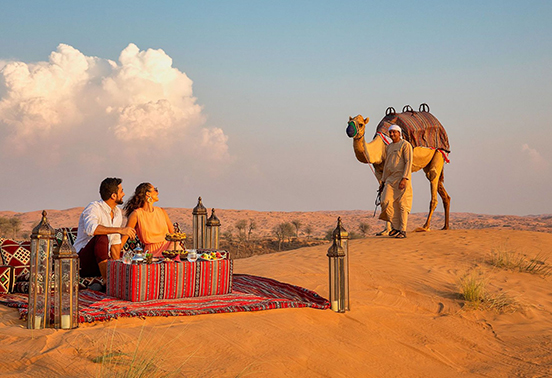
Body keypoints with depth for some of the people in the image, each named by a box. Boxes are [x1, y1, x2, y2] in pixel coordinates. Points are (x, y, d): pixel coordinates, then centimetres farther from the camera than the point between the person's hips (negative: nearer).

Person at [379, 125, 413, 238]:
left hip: (402, 178, -6)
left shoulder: (405, 145, -3)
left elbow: (408, 162, -11)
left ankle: (403, 230, 1)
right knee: (386, 201, -6)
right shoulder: (388, 147, 19)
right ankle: (395, 226, 6)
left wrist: (404, 179, -20)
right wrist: (383, 180, 19)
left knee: (402, 205, -5)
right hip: (390, 179, 7)